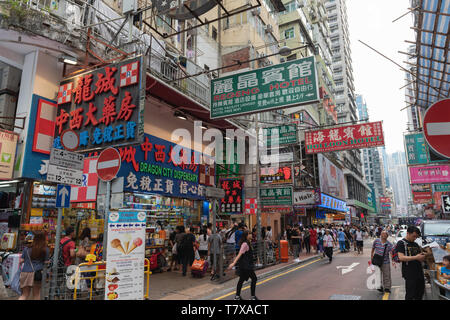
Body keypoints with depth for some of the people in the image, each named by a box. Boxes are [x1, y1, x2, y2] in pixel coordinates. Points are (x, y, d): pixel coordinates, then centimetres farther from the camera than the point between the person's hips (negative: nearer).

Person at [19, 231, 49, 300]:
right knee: (36, 295, 12)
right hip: (37, 273, -2)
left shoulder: (27, 249, 5)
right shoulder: (46, 250, -3)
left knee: (24, 295, 15)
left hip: (25, 273, 3)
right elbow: (46, 262, -1)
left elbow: (21, 261, 8)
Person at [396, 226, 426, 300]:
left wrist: (422, 257, -2)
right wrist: (416, 257, -22)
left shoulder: (416, 244, 16)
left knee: (420, 294, 14)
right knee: (410, 295, -1)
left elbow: (420, 259, 20)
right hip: (409, 274, -7)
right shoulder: (401, 243, -6)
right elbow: (401, 257, -17)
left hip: (419, 272, 7)